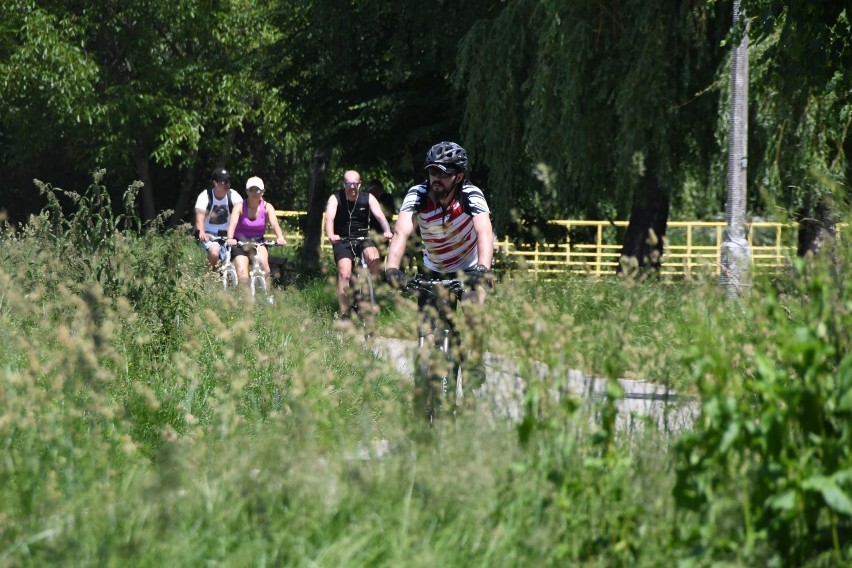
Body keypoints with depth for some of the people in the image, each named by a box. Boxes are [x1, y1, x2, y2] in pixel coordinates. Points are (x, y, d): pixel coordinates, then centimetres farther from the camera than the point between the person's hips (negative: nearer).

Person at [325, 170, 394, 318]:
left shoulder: (368, 198, -5)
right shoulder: (335, 199, -9)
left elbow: (380, 216, -17)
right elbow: (329, 218, -24)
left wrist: (387, 231, -39)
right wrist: (331, 235, -45)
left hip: (363, 238, 1)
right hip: (342, 241, -1)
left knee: (374, 260, -29)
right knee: (345, 274, -20)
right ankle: (344, 314, -12)